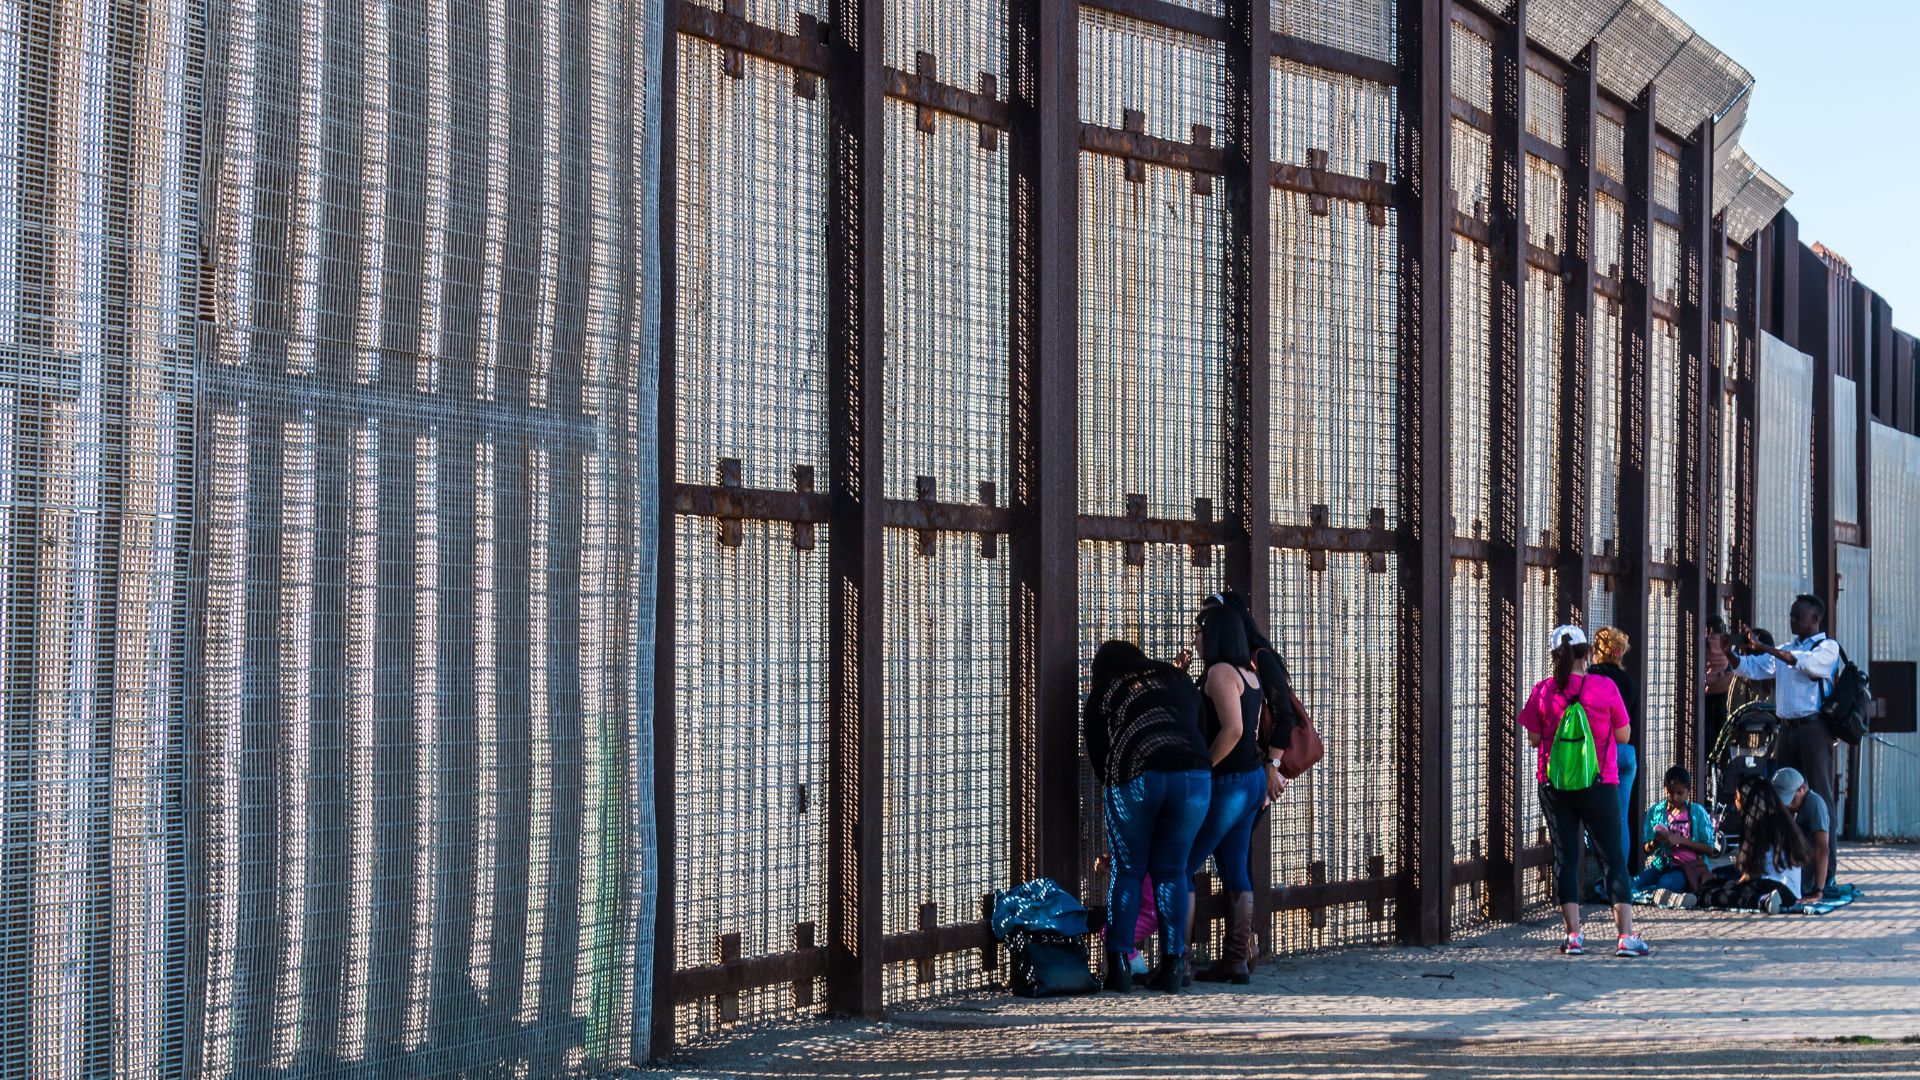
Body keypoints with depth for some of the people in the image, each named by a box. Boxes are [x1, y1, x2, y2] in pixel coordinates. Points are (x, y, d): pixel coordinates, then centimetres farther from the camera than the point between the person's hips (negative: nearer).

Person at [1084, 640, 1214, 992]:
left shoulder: (1102, 696, 19)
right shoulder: (1177, 679, 25)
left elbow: (1098, 756, 18)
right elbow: (1199, 724, 22)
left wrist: (1109, 784, 32)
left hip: (1136, 777, -2)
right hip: (1194, 774, 2)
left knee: (1127, 871, 10)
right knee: (1171, 871, 12)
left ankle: (1118, 965, 4)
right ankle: (1173, 966, 10)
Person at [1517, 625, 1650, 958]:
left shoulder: (1542, 691, -4)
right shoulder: (1606, 688, -7)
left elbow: (1534, 739, 3)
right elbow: (1623, 735, 0)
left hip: (1554, 786, 1)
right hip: (1599, 784, -1)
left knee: (1565, 857, 9)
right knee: (1614, 857, 4)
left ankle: (1573, 936, 6)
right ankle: (1626, 936, -3)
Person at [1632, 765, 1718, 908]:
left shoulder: (1698, 812, 5)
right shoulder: (1655, 812, 10)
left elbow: (1710, 849, -1)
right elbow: (1646, 849, 11)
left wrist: (1680, 840, -12)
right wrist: (1655, 842, -13)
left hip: (1689, 866, -3)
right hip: (1661, 863, 3)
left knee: (1666, 882, -38)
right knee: (1633, 884, -30)